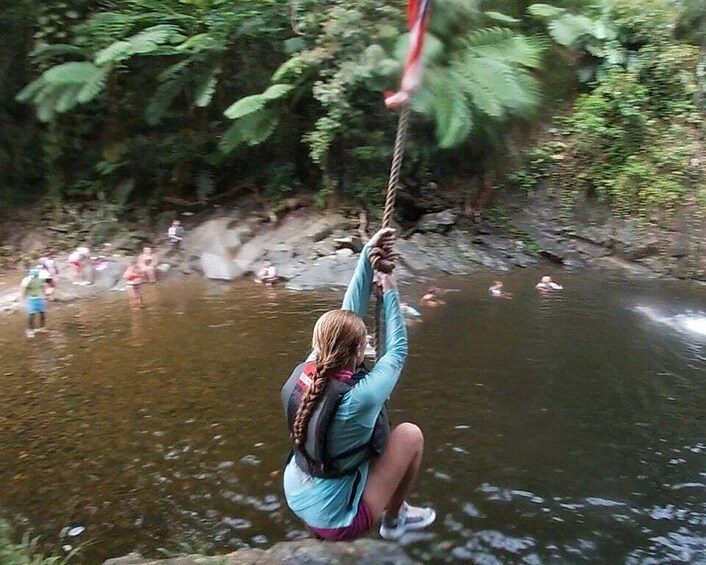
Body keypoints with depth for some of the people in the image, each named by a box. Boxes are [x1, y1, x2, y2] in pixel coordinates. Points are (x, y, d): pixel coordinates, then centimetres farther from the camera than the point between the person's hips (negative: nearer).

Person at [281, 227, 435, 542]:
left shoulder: (304, 372, -13)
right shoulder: (360, 396, -31)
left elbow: (347, 313, -6)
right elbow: (397, 351, -14)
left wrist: (367, 255, -3)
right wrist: (390, 292, -4)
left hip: (297, 501, 7)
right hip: (336, 520, -7)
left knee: (374, 431, 23)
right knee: (410, 434, 2)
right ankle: (394, 520, 22)